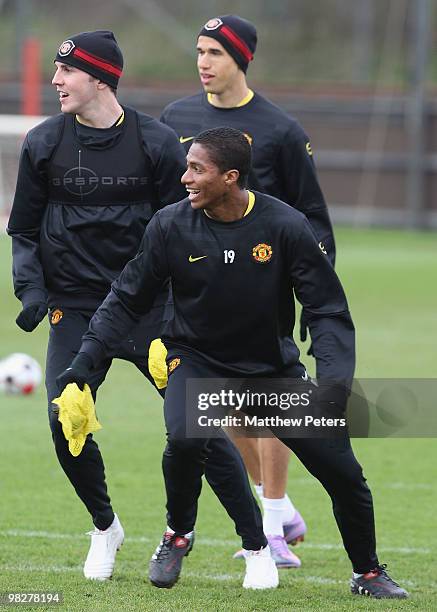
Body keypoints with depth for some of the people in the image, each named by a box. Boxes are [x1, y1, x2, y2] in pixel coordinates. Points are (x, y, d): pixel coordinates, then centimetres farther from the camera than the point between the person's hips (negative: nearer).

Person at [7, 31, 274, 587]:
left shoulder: (157, 143, -1)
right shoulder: (43, 144, 4)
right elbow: (24, 230, 13)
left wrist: (184, 307, -7)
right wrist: (31, 287, -3)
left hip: (149, 307, -2)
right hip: (74, 310, 2)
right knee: (65, 421, -14)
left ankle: (256, 546, 2)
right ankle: (105, 527, 14)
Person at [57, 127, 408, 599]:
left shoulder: (285, 227, -15)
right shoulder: (170, 226, -12)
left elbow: (327, 309, -12)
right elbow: (127, 300, -1)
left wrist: (334, 378, -26)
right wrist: (84, 362, -10)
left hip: (272, 366, 1)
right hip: (196, 361, -1)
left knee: (341, 468, -3)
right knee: (184, 439, -32)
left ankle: (367, 573, 22)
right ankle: (177, 536, -2)